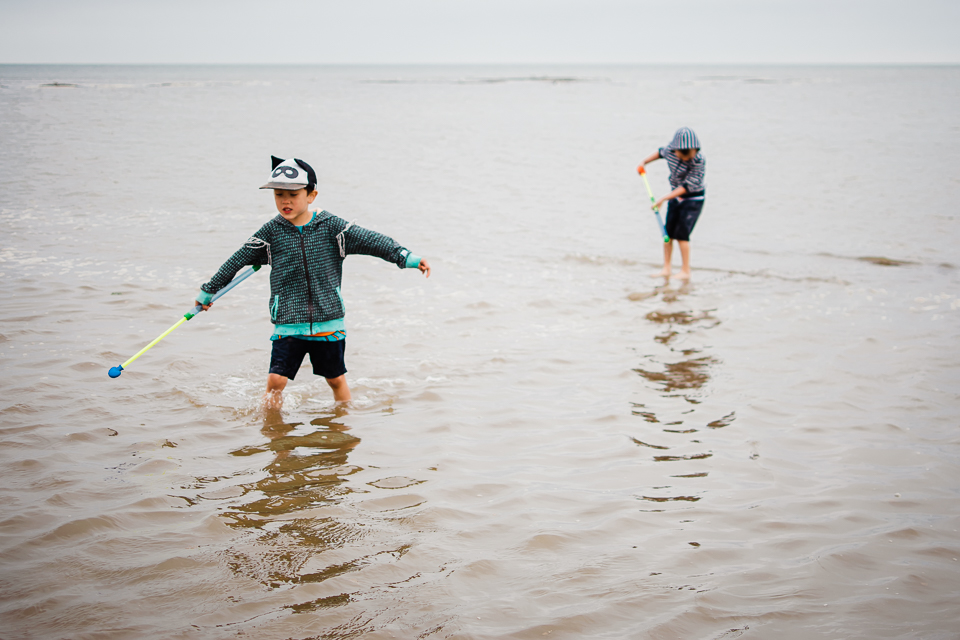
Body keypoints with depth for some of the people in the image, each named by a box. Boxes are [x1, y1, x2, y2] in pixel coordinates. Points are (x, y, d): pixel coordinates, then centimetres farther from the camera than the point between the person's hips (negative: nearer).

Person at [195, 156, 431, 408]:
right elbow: (237, 261, 10)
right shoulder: (271, 232, 0)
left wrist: (406, 257, -18)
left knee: (336, 379, 13)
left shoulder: (331, 226, -3)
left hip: (328, 322, 0)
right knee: (276, 380, -10)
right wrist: (209, 290, 19)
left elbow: (370, 240, -7)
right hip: (288, 324, 0)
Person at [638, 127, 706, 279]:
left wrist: (663, 199, -27)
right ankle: (666, 269, 14)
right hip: (676, 195, 6)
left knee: (681, 233, -11)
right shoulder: (671, 150, -11)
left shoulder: (699, 160, -28)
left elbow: (688, 185, -27)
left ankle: (685, 271, 1)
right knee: (668, 232, 5)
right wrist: (644, 162, 15)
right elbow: (661, 152, 15)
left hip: (693, 199, -6)